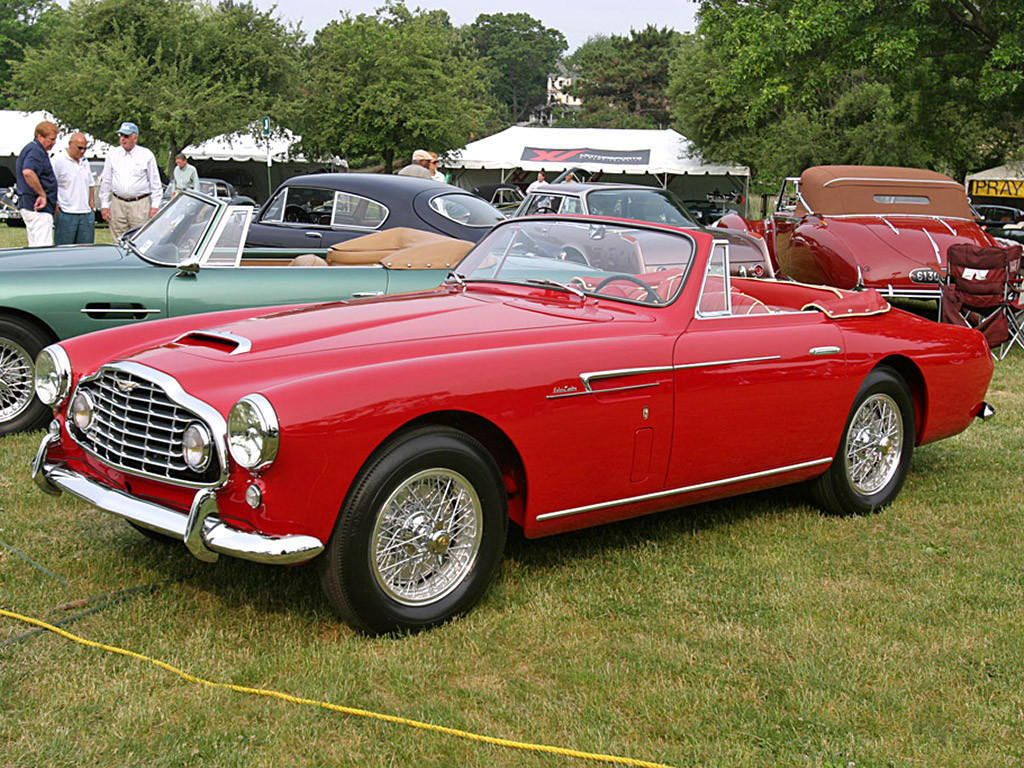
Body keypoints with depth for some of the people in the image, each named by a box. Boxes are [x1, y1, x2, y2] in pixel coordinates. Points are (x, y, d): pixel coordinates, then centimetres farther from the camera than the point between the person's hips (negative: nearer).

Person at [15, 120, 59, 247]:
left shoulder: (28, 149, 20)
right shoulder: (36, 151, -13)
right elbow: (28, 172, -31)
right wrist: (42, 194, -22)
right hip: (39, 208, -11)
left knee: (34, 247, 13)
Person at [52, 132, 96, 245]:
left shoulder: (84, 162, 17)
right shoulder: (58, 161, -6)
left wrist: (91, 206, 17)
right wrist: (56, 209, -13)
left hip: (86, 215, 6)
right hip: (66, 214, -6)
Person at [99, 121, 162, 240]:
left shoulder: (146, 155, 3)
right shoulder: (112, 154, 9)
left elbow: (155, 183, 5)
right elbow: (105, 182, 13)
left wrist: (155, 206, -1)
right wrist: (104, 205, 8)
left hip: (140, 204, -3)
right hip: (118, 204, 3)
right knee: (119, 241, 3)